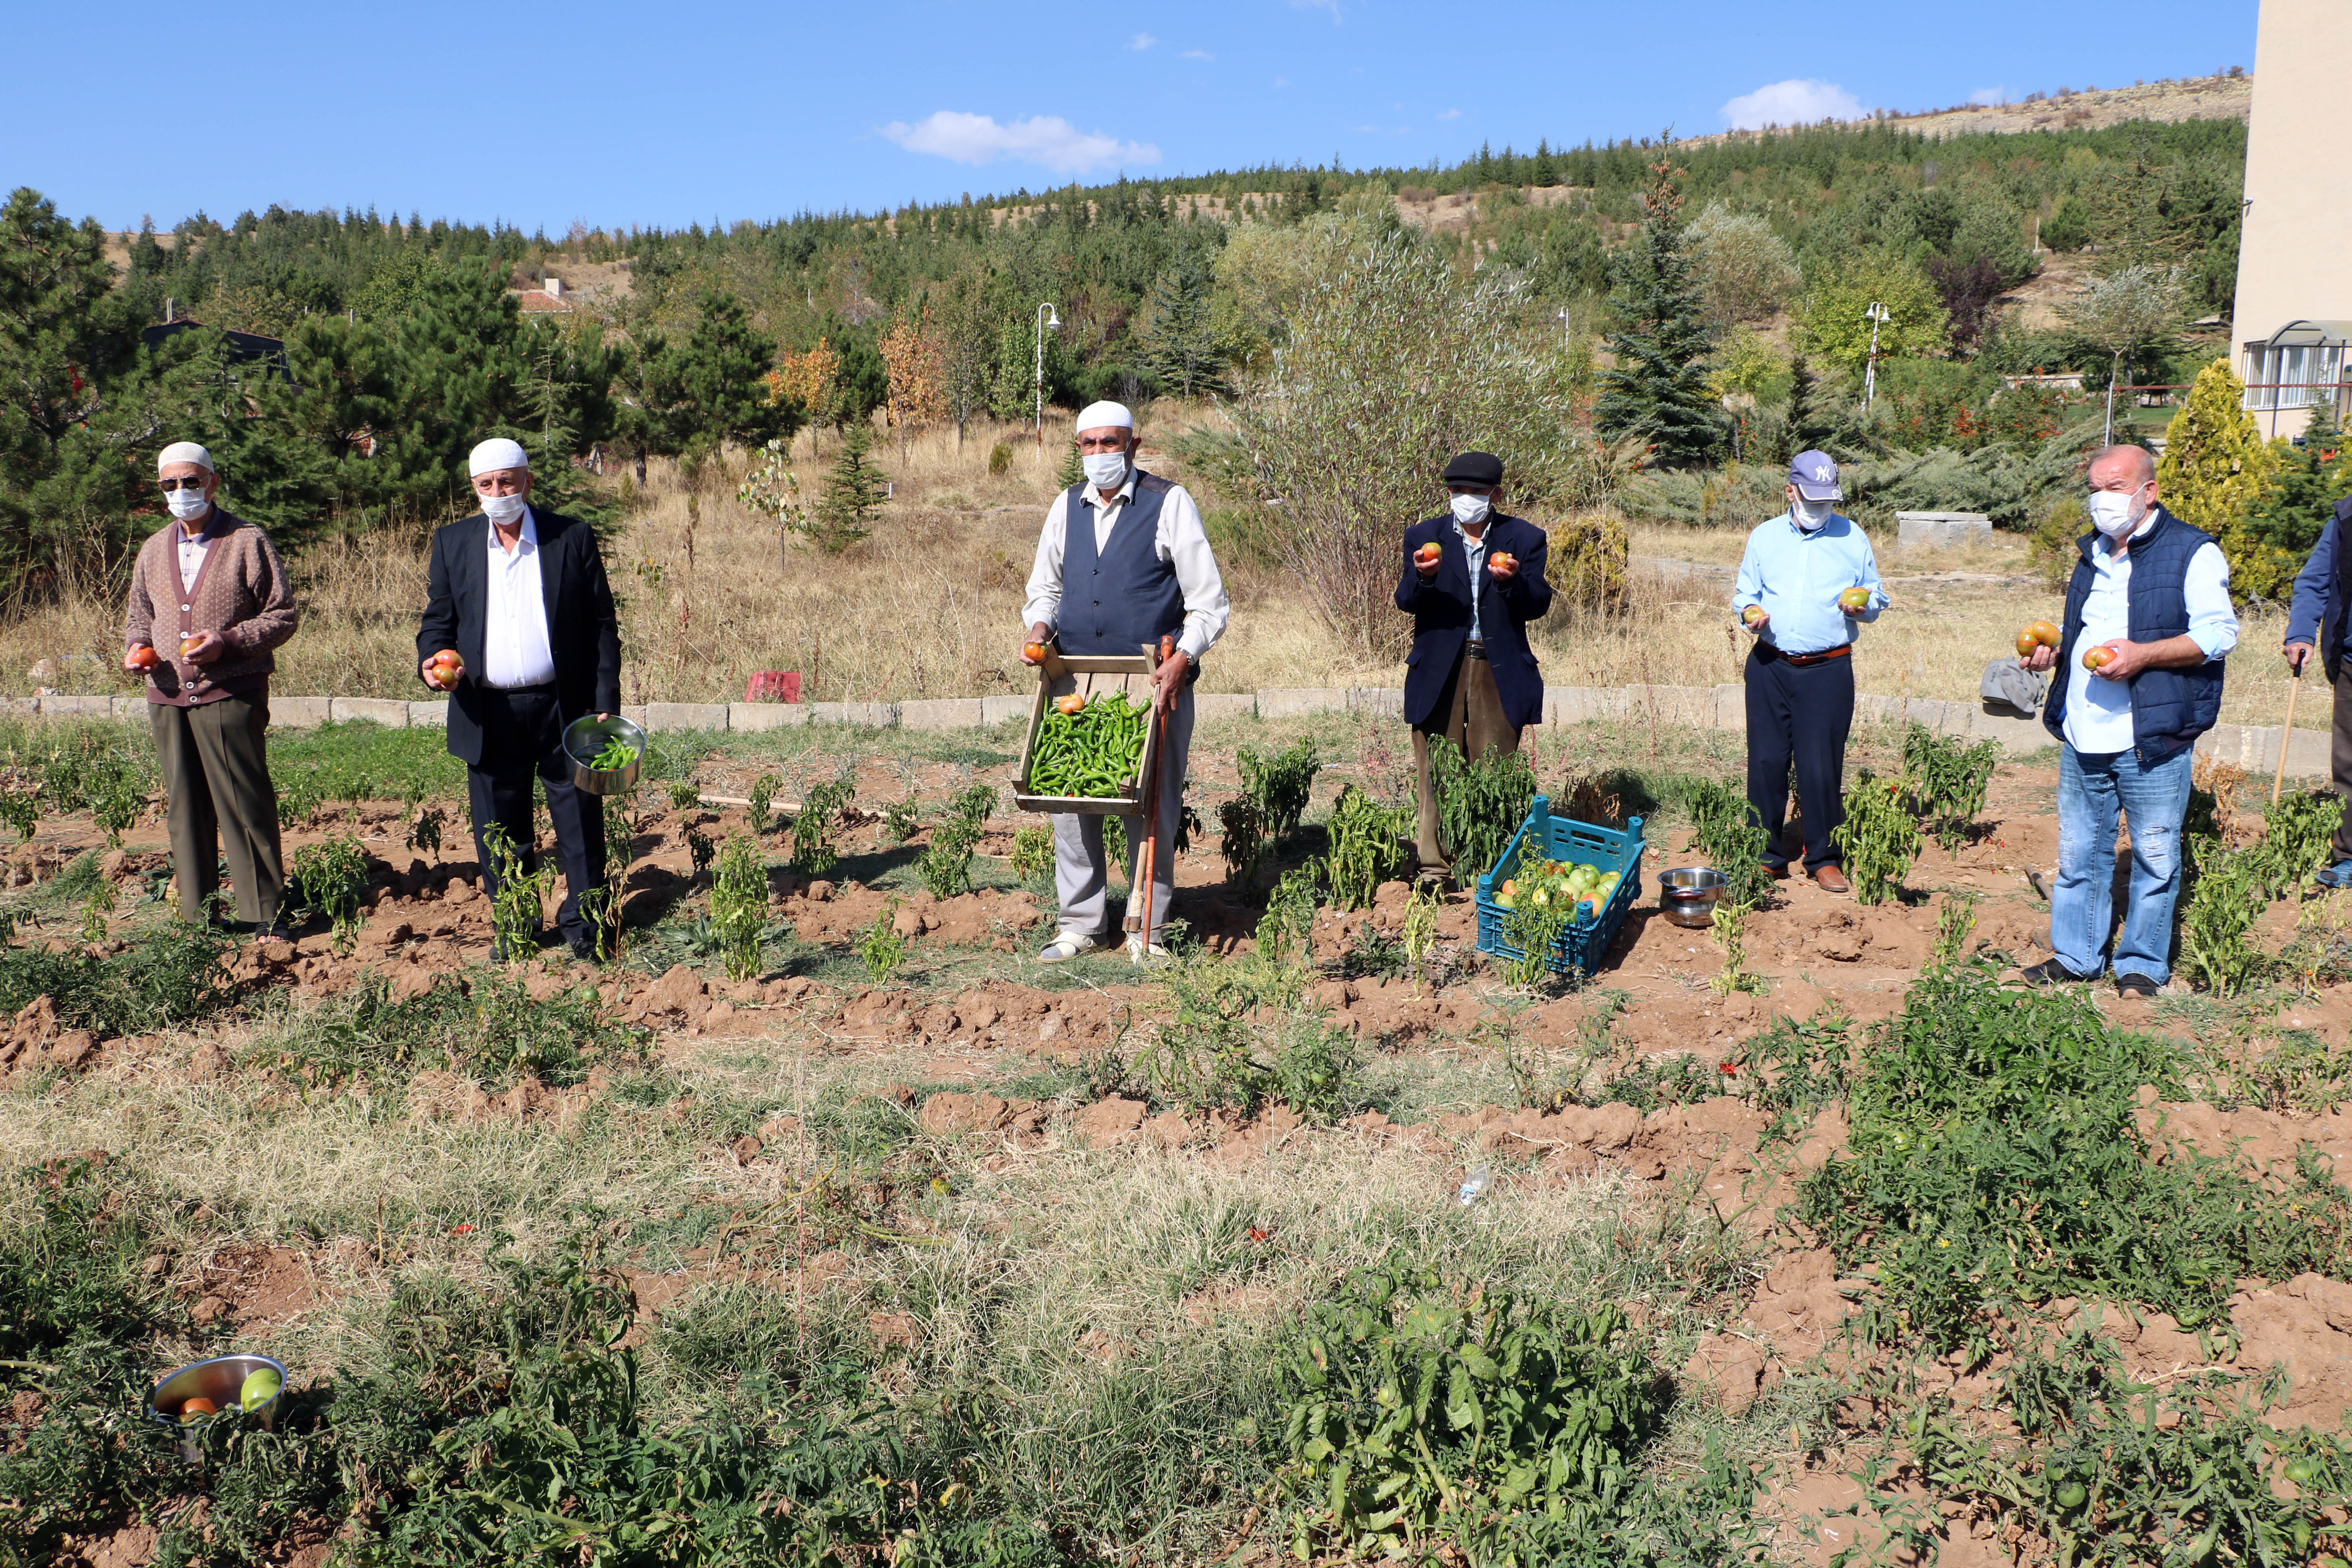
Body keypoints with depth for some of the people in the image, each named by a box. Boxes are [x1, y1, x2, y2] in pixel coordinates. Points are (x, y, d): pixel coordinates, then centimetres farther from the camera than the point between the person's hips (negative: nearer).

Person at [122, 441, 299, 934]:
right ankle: (197, 916, 17)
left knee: (244, 804, -5)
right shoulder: (153, 550, 15)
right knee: (185, 805, 8)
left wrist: (227, 642, -16)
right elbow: (139, 613, 27)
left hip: (231, 694, -5)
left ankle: (266, 914, 3)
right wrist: (136, 645, 5)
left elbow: (284, 614, -4)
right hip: (167, 696, 5)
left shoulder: (248, 542, -2)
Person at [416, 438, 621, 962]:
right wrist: (432, 661, -11)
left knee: (580, 821, 2)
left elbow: (602, 624, 2)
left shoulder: (573, 537, 2)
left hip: (563, 708, -2)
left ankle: (583, 928, 16)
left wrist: (605, 702, -3)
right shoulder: (453, 542, 9)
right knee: (500, 831, 9)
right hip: (488, 715, 2)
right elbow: (438, 619, 12)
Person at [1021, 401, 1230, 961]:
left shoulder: (1170, 503, -3)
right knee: (1070, 800, 3)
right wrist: (1040, 626, 1)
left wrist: (1183, 658, -19)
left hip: (1154, 682, -4)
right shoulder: (1066, 507, 11)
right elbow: (1045, 586, 23)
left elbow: (1210, 604, -4)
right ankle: (1080, 924, 15)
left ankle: (1149, 930, 12)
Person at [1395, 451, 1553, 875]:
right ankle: (1434, 863, 9)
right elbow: (1406, 602, -4)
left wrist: (1512, 581, -24)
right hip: (1439, 671, 0)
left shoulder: (1524, 538, 5)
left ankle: (1492, 867, 13)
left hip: (1499, 673, 0)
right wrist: (1422, 576, -26)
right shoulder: (1424, 537, 6)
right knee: (1435, 772, 1)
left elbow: (1538, 605, -3)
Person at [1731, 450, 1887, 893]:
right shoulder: (1765, 537, 12)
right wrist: (1750, 613, -5)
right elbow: (1745, 592, 17)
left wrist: (1863, 607, -9)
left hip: (1828, 670, -2)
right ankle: (1766, 857, 12)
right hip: (1770, 665, 2)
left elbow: (1876, 596, 14)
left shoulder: (1853, 538, 8)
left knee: (1821, 765, -5)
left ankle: (1824, 859, 10)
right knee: (1766, 761, 1)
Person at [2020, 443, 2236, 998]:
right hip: (2082, 736, 6)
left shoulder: (2192, 553, -4)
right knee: (2079, 850, 11)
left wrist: (2144, 655, -22)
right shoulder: (2093, 552, 17)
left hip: (2151, 739, -6)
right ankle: (2075, 955, 22)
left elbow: (2219, 633, -11)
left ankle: (2143, 964, 16)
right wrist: (2056, 650, 9)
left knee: (2154, 856, 3)